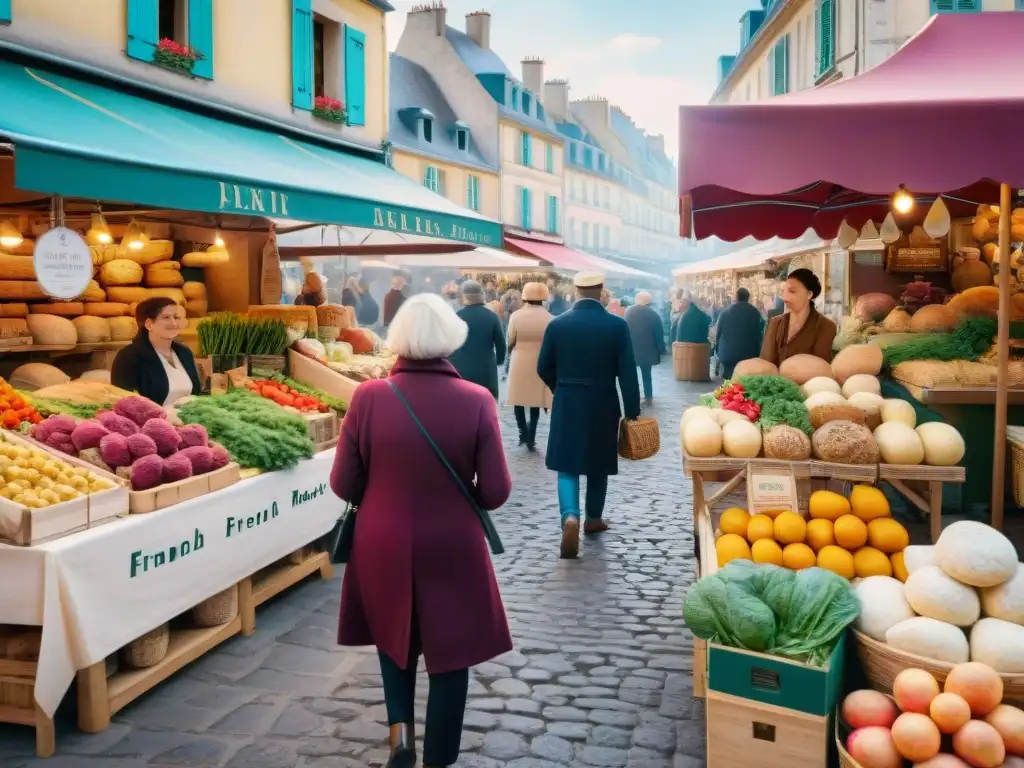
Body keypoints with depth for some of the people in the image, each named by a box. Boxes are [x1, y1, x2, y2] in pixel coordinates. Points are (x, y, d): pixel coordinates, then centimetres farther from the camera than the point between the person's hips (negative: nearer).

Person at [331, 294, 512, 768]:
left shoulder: (369, 397, -12)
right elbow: (495, 492, -10)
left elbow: (343, 485, -6)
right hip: (452, 549, -1)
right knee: (449, 650, 16)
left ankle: (399, 725, 16)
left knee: (393, 634, 28)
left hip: (384, 547, 2)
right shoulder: (476, 401, -14)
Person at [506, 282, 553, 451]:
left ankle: (524, 432, 4)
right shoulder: (549, 318, -8)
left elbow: (510, 341, -4)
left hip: (519, 363, -1)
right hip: (540, 364, 1)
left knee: (519, 399, 13)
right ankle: (531, 438, 10)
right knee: (535, 400, 10)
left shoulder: (516, 316, -9)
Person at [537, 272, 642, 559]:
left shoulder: (557, 324, -5)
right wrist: (633, 412, -3)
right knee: (598, 464, 16)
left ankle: (570, 516, -19)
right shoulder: (617, 325, -8)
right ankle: (593, 518, 30)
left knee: (568, 464, 4)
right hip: (603, 405, 0)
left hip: (567, 405, 0)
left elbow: (544, 368, 2)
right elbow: (627, 372, -10)